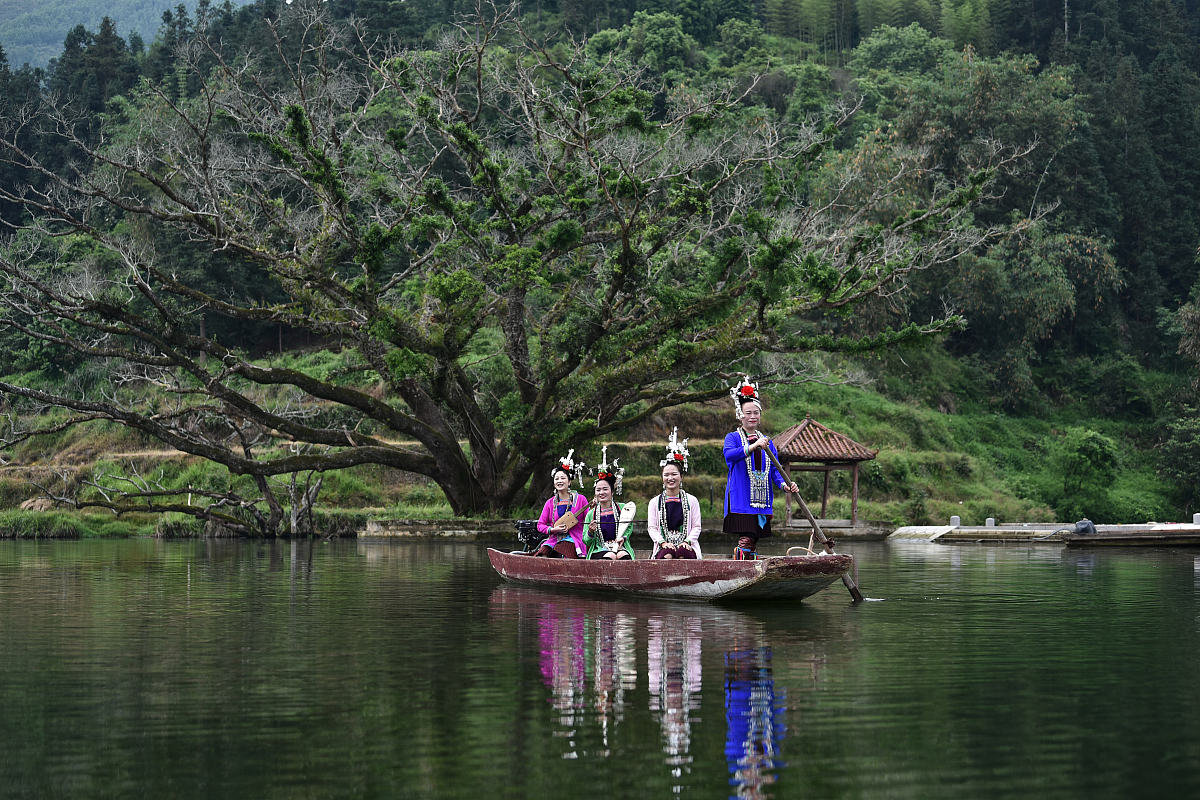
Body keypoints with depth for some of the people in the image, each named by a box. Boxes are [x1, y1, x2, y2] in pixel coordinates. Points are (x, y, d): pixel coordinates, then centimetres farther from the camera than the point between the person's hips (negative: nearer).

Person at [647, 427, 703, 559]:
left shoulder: (691, 500, 15)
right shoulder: (655, 502, 17)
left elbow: (696, 527, 11)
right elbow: (651, 528, 10)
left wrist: (687, 541, -9)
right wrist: (663, 542, -9)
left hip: (686, 547, 0)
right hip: (664, 547, 0)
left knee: (682, 553, -38)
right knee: (668, 554, -37)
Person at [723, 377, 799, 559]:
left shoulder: (767, 442, 18)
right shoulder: (733, 438, 3)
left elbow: (774, 470, 9)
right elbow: (729, 455, -20)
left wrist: (784, 485, -11)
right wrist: (753, 446, -33)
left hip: (761, 502, 5)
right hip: (741, 500, -5)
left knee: (753, 543, 4)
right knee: (746, 540, -15)